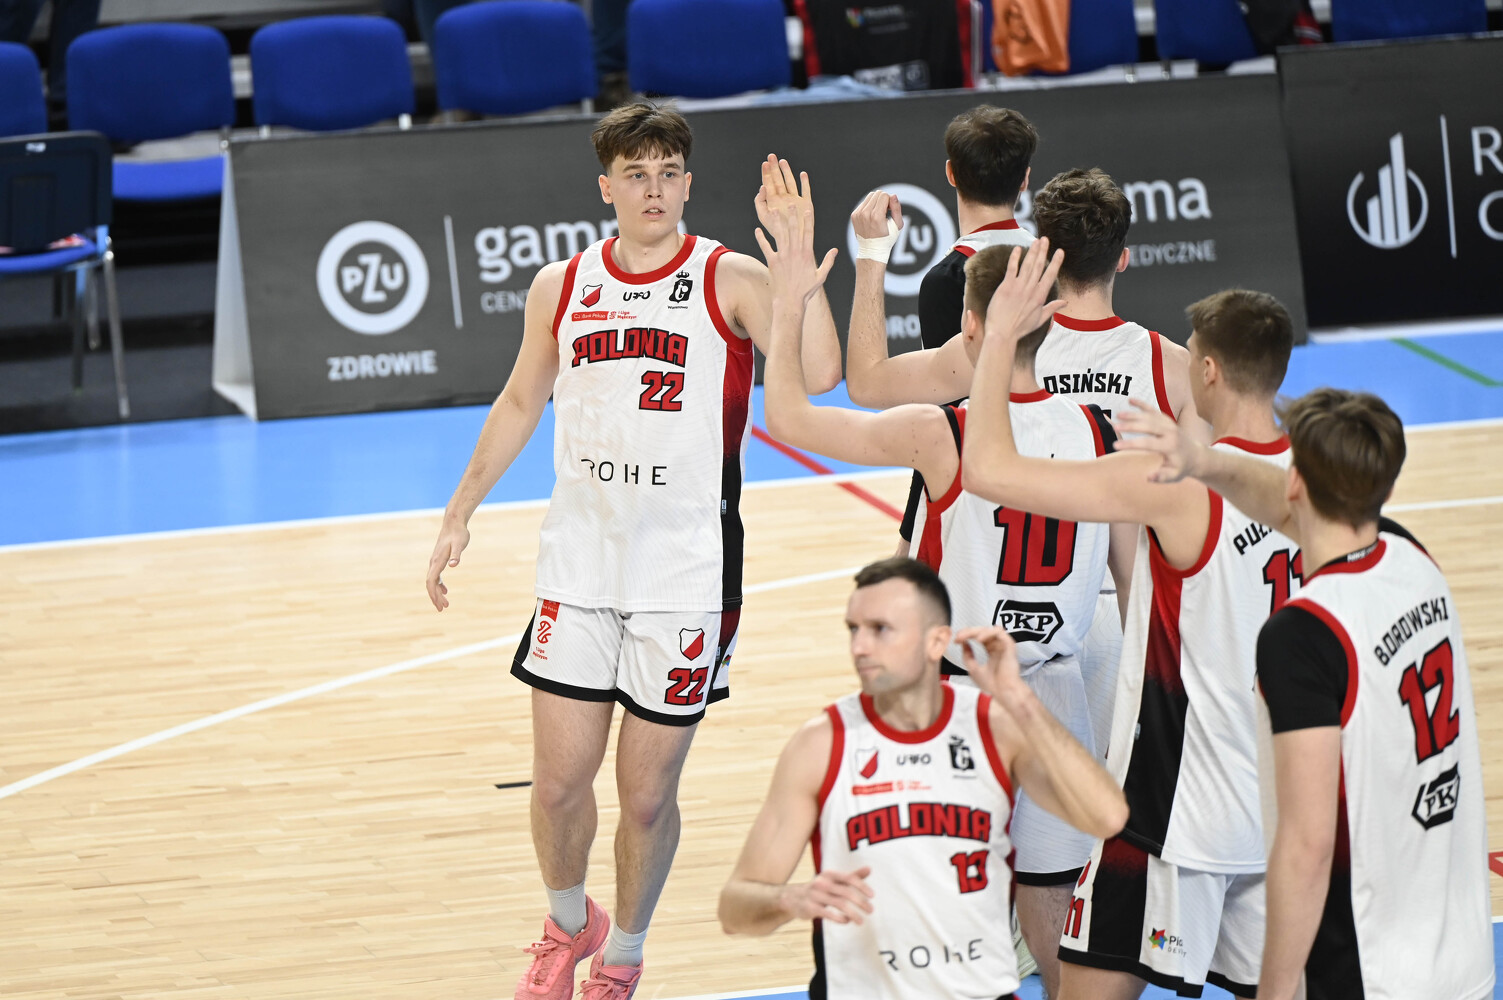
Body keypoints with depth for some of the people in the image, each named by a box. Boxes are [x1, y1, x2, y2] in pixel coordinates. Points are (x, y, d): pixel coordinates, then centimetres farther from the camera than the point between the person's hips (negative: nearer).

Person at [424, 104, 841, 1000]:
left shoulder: (730, 280, -8)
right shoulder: (562, 288, 5)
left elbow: (818, 373, -24)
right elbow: (522, 402, 20)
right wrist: (461, 512, 18)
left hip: (687, 575, -3)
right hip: (579, 568, 3)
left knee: (648, 794, 4)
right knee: (559, 781, 3)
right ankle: (568, 925, 32)